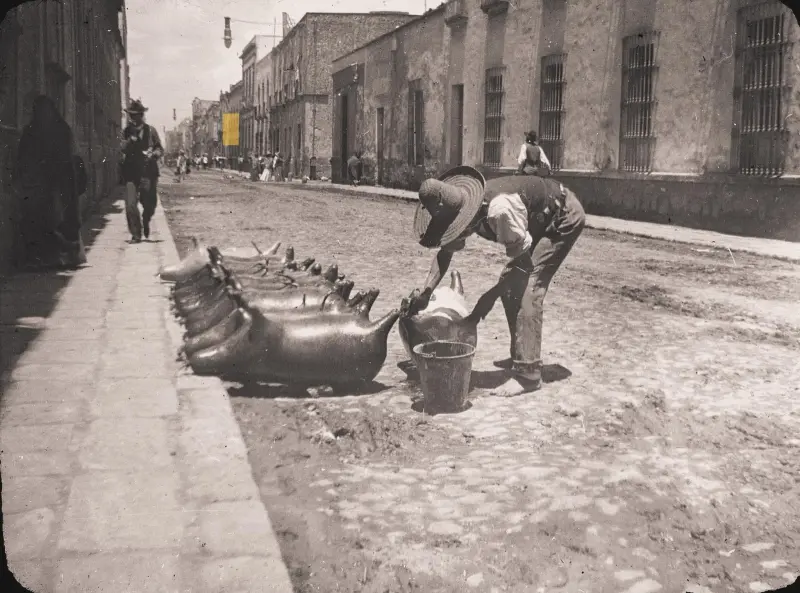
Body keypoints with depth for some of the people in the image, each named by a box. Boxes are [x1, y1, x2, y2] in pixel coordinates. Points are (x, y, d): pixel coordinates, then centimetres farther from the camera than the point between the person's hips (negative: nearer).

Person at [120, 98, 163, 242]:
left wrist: (154, 154, -11)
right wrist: (132, 138, -20)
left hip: (149, 172, 1)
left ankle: (145, 221, 40)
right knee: (131, 205, -11)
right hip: (131, 173, -1)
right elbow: (123, 149, -6)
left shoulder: (151, 130, 7)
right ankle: (136, 234, 1)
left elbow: (160, 148, 9)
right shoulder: (126, 131, 6)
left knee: (150, 204, 6)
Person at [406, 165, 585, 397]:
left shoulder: (499, 208, -39)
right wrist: (426, 291, -15)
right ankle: (520, 356, 22)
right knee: (510, 285, 8)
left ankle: (527, 373, -16)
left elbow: (522, 259, -27)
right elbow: (445, 252, -2)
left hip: (565, 217, -9)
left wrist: (491, 295, -23)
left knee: (527, 288, -18)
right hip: (540, 221, 9)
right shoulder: (460, 209, -14)